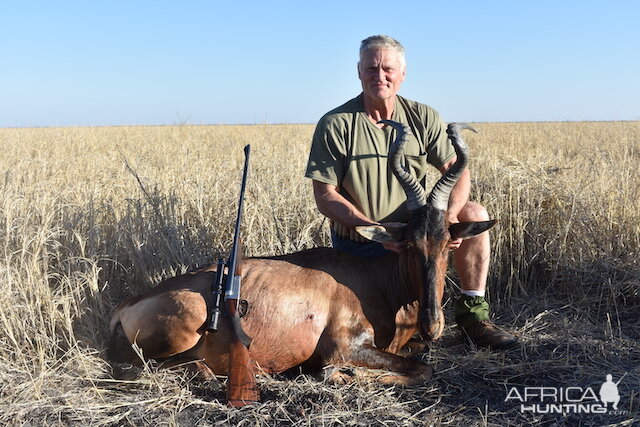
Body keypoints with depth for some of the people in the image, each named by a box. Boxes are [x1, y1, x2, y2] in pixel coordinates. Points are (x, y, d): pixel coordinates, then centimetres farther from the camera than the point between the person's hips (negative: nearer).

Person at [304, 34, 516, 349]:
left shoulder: (422, 118, -4)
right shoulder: (335, 124, -14)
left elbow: (457, 170, -6)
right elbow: (325, 196, -16)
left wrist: (449, 216, -27)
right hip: (357, 245, -2)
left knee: (475, 215, -19)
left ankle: (472, 313, -8)